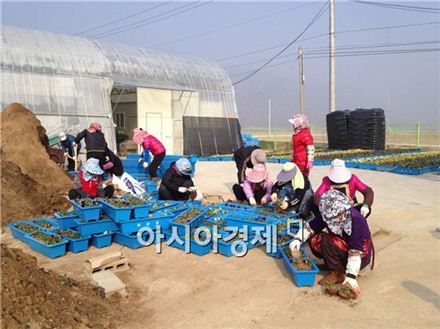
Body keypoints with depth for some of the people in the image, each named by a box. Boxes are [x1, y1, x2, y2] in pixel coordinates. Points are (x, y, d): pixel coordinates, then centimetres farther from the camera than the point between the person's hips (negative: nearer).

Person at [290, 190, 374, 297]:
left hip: (361, 256, -6)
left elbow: (355, 251, -31)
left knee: (327, 241, -28)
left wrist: (351, 275, -34)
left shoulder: (356, 220, -30)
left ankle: (338, 273, -11)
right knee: (313, 239, -15)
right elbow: (310, 227, -8)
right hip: (343, 250, 6)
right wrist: (298, 239, -26)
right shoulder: (328, 214, -15)